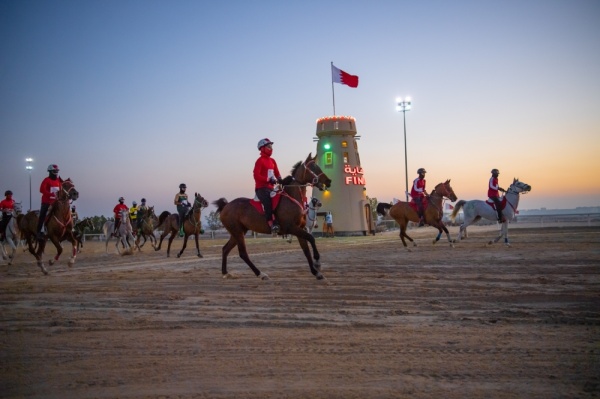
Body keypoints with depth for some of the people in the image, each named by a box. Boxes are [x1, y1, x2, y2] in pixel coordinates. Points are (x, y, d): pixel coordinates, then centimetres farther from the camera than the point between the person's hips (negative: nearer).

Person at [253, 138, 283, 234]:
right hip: (261, 188, -9)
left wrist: (279, 179, -4)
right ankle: (271, 224, -41)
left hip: (271, 188, 9)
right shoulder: (260, 161, -5)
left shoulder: (272, 161, 17)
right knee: (268, 202, -31)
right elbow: (256, 176, -15)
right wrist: (269, 180, -23)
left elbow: (277, 173, 19)